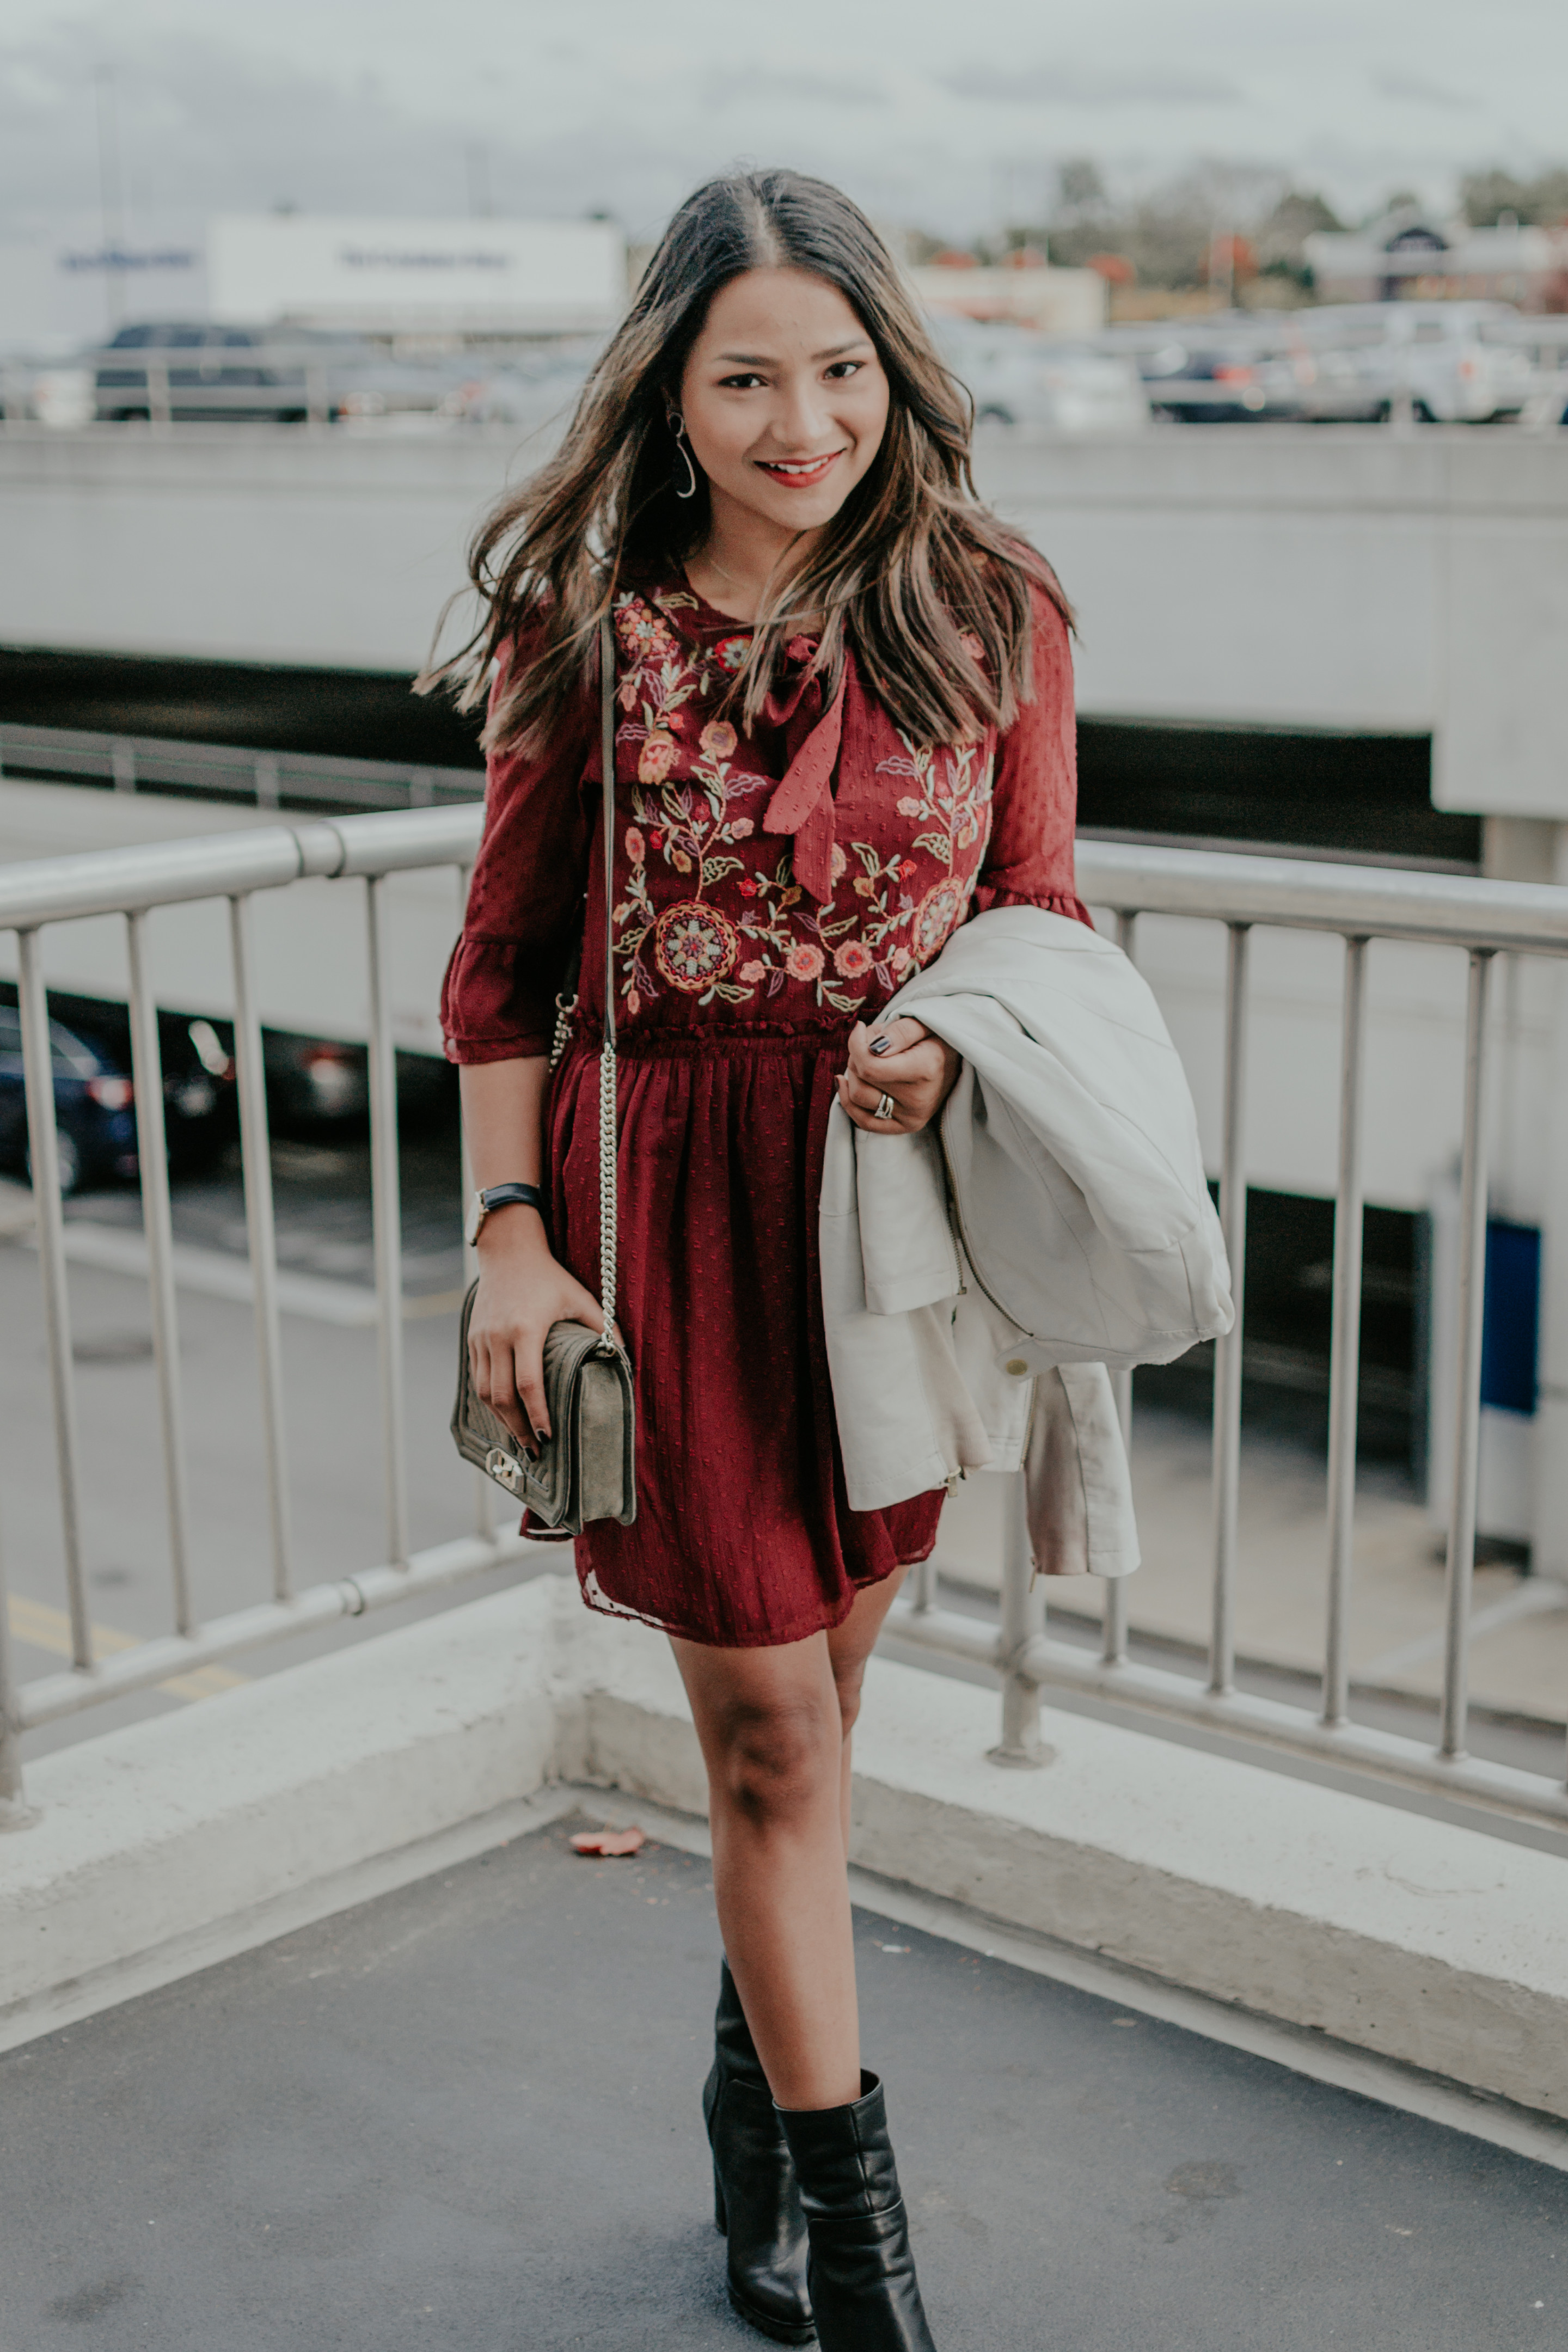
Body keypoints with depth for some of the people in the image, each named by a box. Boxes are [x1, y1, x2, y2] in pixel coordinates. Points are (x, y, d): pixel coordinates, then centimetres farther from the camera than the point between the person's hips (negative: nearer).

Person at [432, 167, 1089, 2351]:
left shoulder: (992, 613, 0)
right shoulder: (587, 632, -3)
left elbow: (1040, 919, 6)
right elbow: (502, 965, 2)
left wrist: (946, 1046, -15)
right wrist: (512, 1235, -5)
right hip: (668, 1208, -2)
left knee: (815, 1699, 16)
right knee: (768, 1732, 2)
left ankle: (760, 2100, 40)